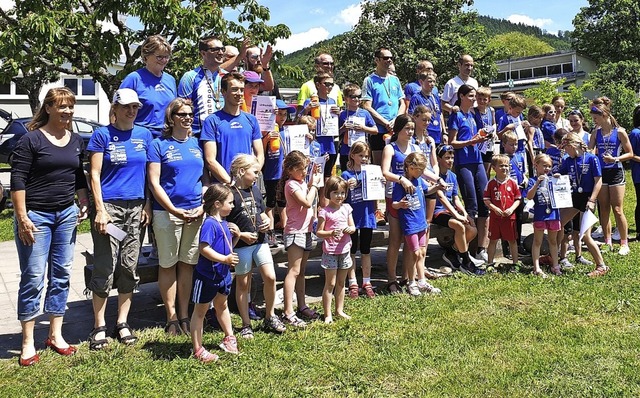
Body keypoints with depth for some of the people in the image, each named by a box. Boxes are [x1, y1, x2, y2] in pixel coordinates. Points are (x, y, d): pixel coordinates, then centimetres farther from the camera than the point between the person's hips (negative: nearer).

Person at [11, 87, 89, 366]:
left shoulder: (76, 141, 11)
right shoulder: (31, 140, -7)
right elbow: (17, 181, -10)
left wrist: (83, 204, 8)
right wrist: (22, 218, -14)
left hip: (66, 215, 6)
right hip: (36, 216, -5)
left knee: (62, 275, 9)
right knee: (33, 277, -3)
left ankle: (55, 335, 20)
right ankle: (28, 342, 8)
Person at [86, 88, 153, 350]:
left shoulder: (144, 135, 10)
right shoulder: (102, 136, -1)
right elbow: (94, 174, -4)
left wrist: (147, 205, 6)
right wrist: (100, 209, -12)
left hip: (136, 208, 4)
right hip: (109, 206, -4)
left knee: (129, 267, 7)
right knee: (105, 268, -4)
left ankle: (122, 324, 18)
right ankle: (99, 327, 8)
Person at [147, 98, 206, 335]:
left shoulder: (197, 144, 12)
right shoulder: (159, 145, -1)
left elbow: (206, 179, 13)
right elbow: (154, 183, -6)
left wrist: (203, 206, -2)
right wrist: (175, 211, -13)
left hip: (196, 213, 4)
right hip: (167, 213, -3)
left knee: (187, 264, 9)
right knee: (168, 264, 4)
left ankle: (184, 315, 19)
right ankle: (171, 317, 13)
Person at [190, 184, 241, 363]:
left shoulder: (224, 223, 6)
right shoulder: (210, 224, -23)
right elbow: (203, 248, -32)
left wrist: (236, 236, -1)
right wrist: (225, 259, -31)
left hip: (223, 274, 9)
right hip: (206, 276, -9)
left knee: (222, 305, 26)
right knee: (200, 311, 5)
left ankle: (229, 338, 44)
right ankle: (198, 350, 14)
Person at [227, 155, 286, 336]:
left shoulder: (255, 190, 10)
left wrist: (267, 221, 2)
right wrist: (241, 234, -19)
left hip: (260, 241, 6)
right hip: (241, 245, -5)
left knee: (270, 277, -2)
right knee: (243, 284, 7)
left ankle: (270, 317, 18)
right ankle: (246, 325, 18)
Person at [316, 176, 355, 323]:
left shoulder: (346, 208, 6)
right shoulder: (324, 211, -10)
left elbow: (353, 227, 11)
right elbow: (319, 232, -10)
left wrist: (350, 229, -12)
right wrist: (331, 233, -27)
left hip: (344, 250, 5)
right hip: (330, 251, -5)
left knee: (341, 283, 15)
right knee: (330, 284, -1)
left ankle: (340, 310, 26)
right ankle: (328, 314, 6)